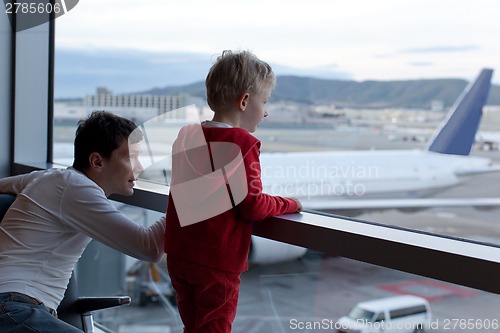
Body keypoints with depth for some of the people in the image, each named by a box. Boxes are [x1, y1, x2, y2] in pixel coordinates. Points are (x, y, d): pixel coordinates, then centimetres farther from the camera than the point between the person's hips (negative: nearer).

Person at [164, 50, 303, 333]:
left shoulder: (187, 135, 5)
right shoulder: (241, 142, -17)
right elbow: (253, 206, -16)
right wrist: (290, 203, 0)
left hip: (179, 256, 7)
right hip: (217, 264, -7)